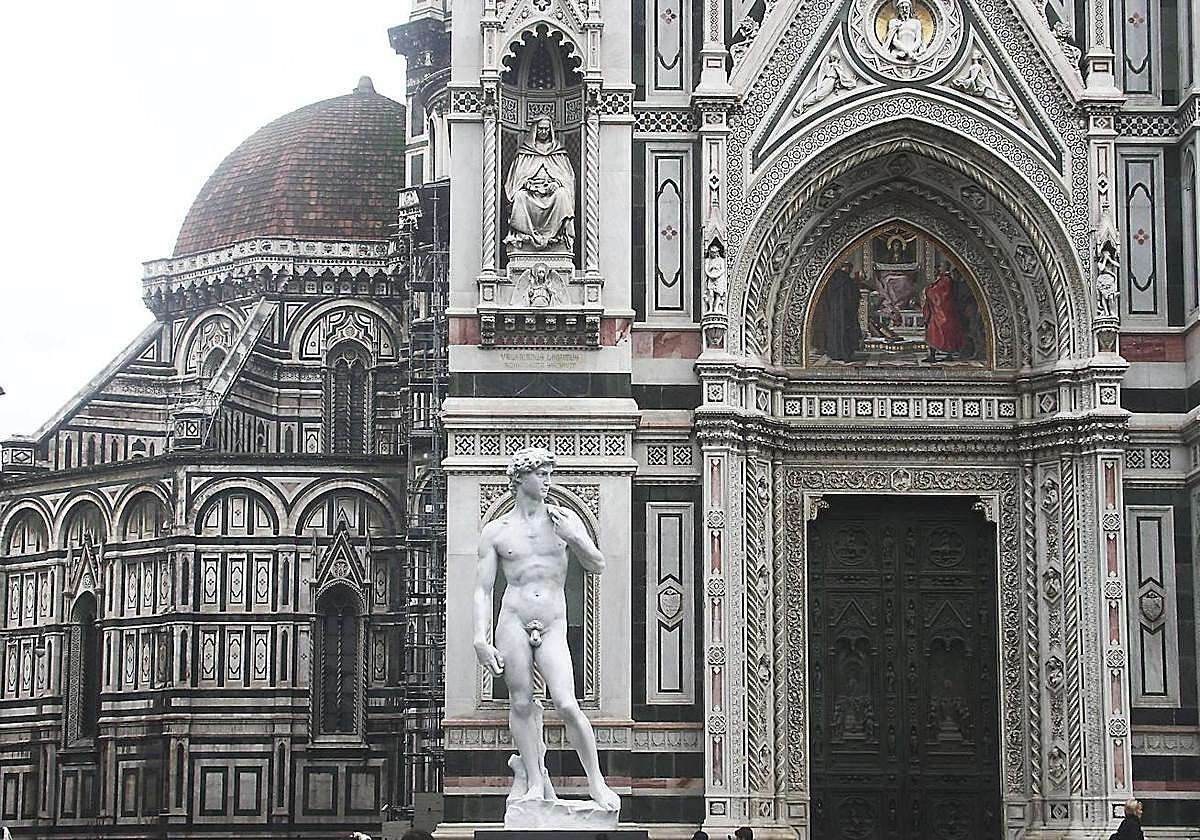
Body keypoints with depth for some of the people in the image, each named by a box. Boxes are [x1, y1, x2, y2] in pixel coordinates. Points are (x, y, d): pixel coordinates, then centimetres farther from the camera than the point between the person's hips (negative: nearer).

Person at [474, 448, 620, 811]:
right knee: (521, 704, -2)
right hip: (513, 621, 0)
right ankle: (535, 783, 8)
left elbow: (597, 566, 13)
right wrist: (480, 638, -6)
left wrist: (574, 539, -6)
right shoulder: (495, 531, 7)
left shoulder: (565, 519, 11)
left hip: (553, 627, 0)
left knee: (567, 705, -11)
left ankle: (596, 782, -1)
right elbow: (482, 590, 6)